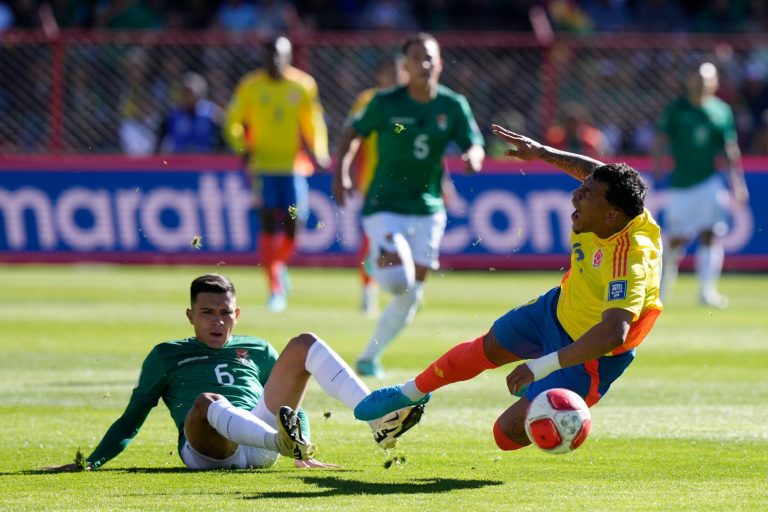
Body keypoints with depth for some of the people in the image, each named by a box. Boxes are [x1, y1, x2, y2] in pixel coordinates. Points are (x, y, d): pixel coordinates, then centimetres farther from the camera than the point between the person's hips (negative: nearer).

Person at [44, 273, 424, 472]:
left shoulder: (257, 351, 29)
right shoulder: (166, 356, 24)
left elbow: (290, 404, 26)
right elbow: (131, 420, 22)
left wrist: (304, 452, 7)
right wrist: (91, 463, 9)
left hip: (260, 441, 3)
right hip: (207, 450, -3)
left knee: (305, 344, -8)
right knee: (206, 401, -39)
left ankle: (379, 422, -27)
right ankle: (284, 442, -69)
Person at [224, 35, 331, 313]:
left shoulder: (303, 86, 3)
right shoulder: (250, 87, 0)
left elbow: (313, 123, 12)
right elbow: (233, 123, 6)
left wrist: (318, 153, -2)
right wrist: (244, 149, -10)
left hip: (294, 166, 1)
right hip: (263, 166, -1)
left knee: (293, 226, -2)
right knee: (269, 224, -9)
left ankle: (278, 266, 29)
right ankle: (275, 287, -4)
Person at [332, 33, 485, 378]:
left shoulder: (453, 106, 0)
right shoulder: (386, 103, -6)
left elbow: (475, 146, 0)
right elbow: (353, 134, 4)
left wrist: (472, 157, -24)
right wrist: (340, 174, -8)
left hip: (427, 210, 4)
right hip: (384, 205, -4)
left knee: (412, 294, 4)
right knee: (398, 278, -26)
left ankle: (370, 356, 20)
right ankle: (378, 260, 9)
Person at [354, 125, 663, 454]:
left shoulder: (630, 262, -43)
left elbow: (613, 333, -53)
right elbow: (595, 171, 3)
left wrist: (545, 366, -56)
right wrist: (541, 152, 2)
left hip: (591, 357, -8)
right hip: (557, 307, 8)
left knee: (508, 434, -8)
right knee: (485, 349, 27)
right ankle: (411, 393, 54)